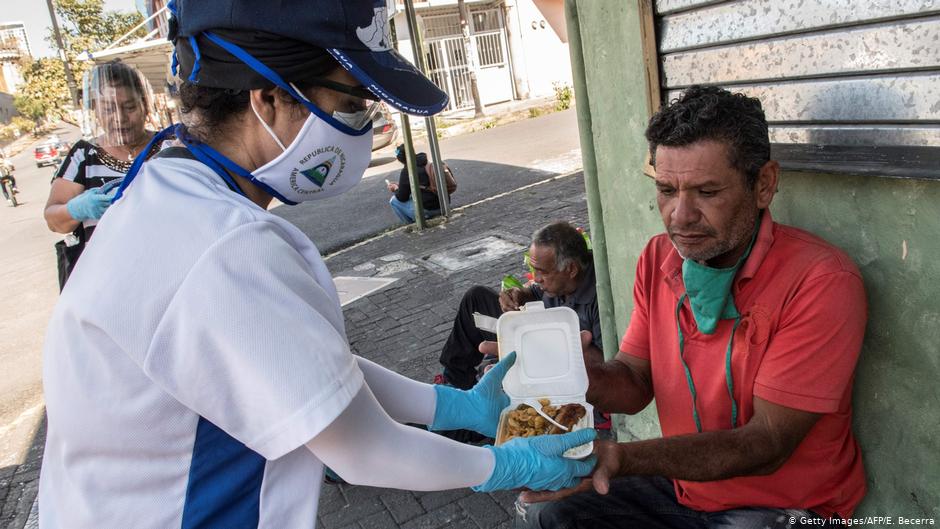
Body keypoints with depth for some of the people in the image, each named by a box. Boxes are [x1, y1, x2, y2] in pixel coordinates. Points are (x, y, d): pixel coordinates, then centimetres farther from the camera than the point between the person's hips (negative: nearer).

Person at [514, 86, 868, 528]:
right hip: (682, 487, 5)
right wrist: (588, 376, -26)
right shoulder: (658, 258, -4)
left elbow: (767, 445, -24)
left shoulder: (822, 282, -23)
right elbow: (635, 386, -1)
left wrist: (619, 458, -38)